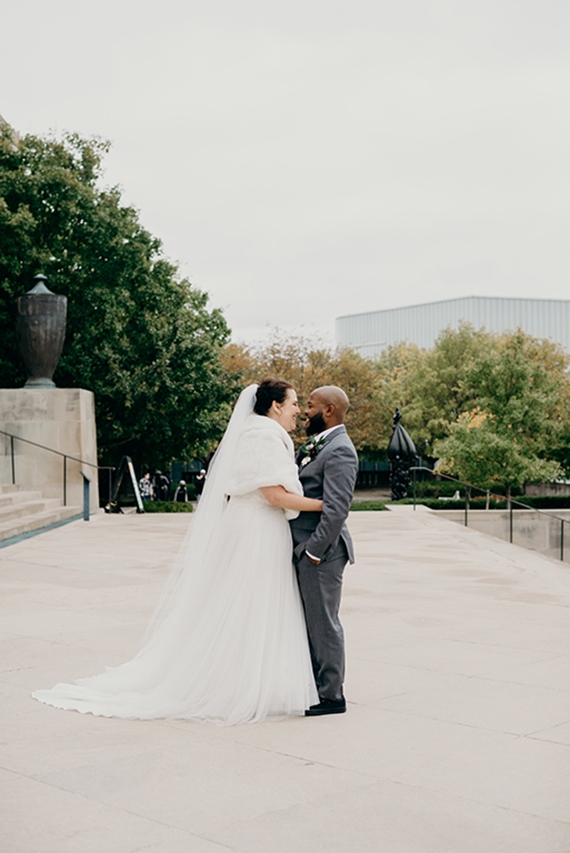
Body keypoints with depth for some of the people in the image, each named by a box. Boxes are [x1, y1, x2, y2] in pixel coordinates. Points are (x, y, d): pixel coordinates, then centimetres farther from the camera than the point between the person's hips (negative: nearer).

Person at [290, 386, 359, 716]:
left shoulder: (340, 450, -16)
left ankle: (332, 696, 7)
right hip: (304, 549, 10)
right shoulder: (316, 446, 16)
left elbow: (337, 508, -23)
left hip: (320, 551, -10)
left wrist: (314, 550, -22)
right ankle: (315, 685, 27)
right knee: (310, 622, 16)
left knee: (323, 623, -2)